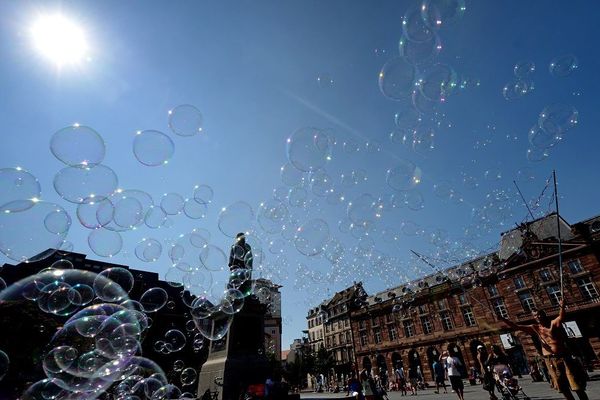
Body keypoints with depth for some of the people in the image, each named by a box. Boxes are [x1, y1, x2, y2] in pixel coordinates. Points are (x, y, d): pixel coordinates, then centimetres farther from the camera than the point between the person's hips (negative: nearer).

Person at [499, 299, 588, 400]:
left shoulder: (553, 323, -5)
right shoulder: (535, 328, 4)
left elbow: (561, 317, -25)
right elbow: (516, 326, 1)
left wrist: (562, 307, -43)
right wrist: (503, 319, -8)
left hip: (564, 357, -3)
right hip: (550, 360, 3)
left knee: (578, 387, 5)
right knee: (564, 389, 11)